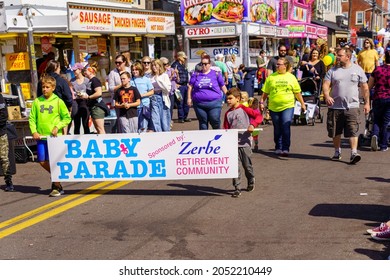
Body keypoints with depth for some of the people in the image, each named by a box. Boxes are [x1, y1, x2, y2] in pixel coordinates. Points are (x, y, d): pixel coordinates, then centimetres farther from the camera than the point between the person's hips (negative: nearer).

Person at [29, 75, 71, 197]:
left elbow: (67, 118, 2)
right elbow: (32, 118, 7)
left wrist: (57, 127, -10)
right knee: (42, 161, 6)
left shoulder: (58, 101, -2)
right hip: (41, 137, 3)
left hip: (54, 136, -3)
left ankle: (57, 186, 13)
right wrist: (34, 131, -4)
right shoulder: (37, 101, 5)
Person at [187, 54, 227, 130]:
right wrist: (189, 98, 4)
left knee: (215, 122, -7)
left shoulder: (216, 74, 6)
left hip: (214, 103, -2)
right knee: (202, 123, 9)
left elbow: (223, 87, 12)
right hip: (199, 103, 2)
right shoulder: (196, 74, 9)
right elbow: (190, 87, 11)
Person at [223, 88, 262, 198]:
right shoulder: (228, 113, 10)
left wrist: (253, 125, -20)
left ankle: (251, 181, 36)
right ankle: (237, 188, 1)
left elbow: (258, 116, -7)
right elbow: (226, 129, 10)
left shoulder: (244, 109, -2)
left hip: (245, 143, -3)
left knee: (247, 165, 9)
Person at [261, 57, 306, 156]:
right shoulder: (271, 77, 6)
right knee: (277, 129, 10)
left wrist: (302, 104, 13)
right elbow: (265, 92, 8)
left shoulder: (291, 77, 6)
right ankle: (278, 148, 24)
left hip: (288, 107, -1)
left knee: (286, 128, -12)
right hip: (274, 107, 1)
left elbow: (297, 92, 11)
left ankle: (285, 149, -9)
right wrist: (262, 102, 1)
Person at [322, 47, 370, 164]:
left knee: (353, 131, -11)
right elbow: (325, 85, -2)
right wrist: (327, 96, -22)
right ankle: (337, 152, 25)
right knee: (335, 132, 10)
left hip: (352, 106, -2)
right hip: (335, 106, 2)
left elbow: (364, 87, 10)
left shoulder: (357, 69, 5)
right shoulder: (332, 70, 5)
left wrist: (367, 103, 6)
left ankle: (354, 153, -11)